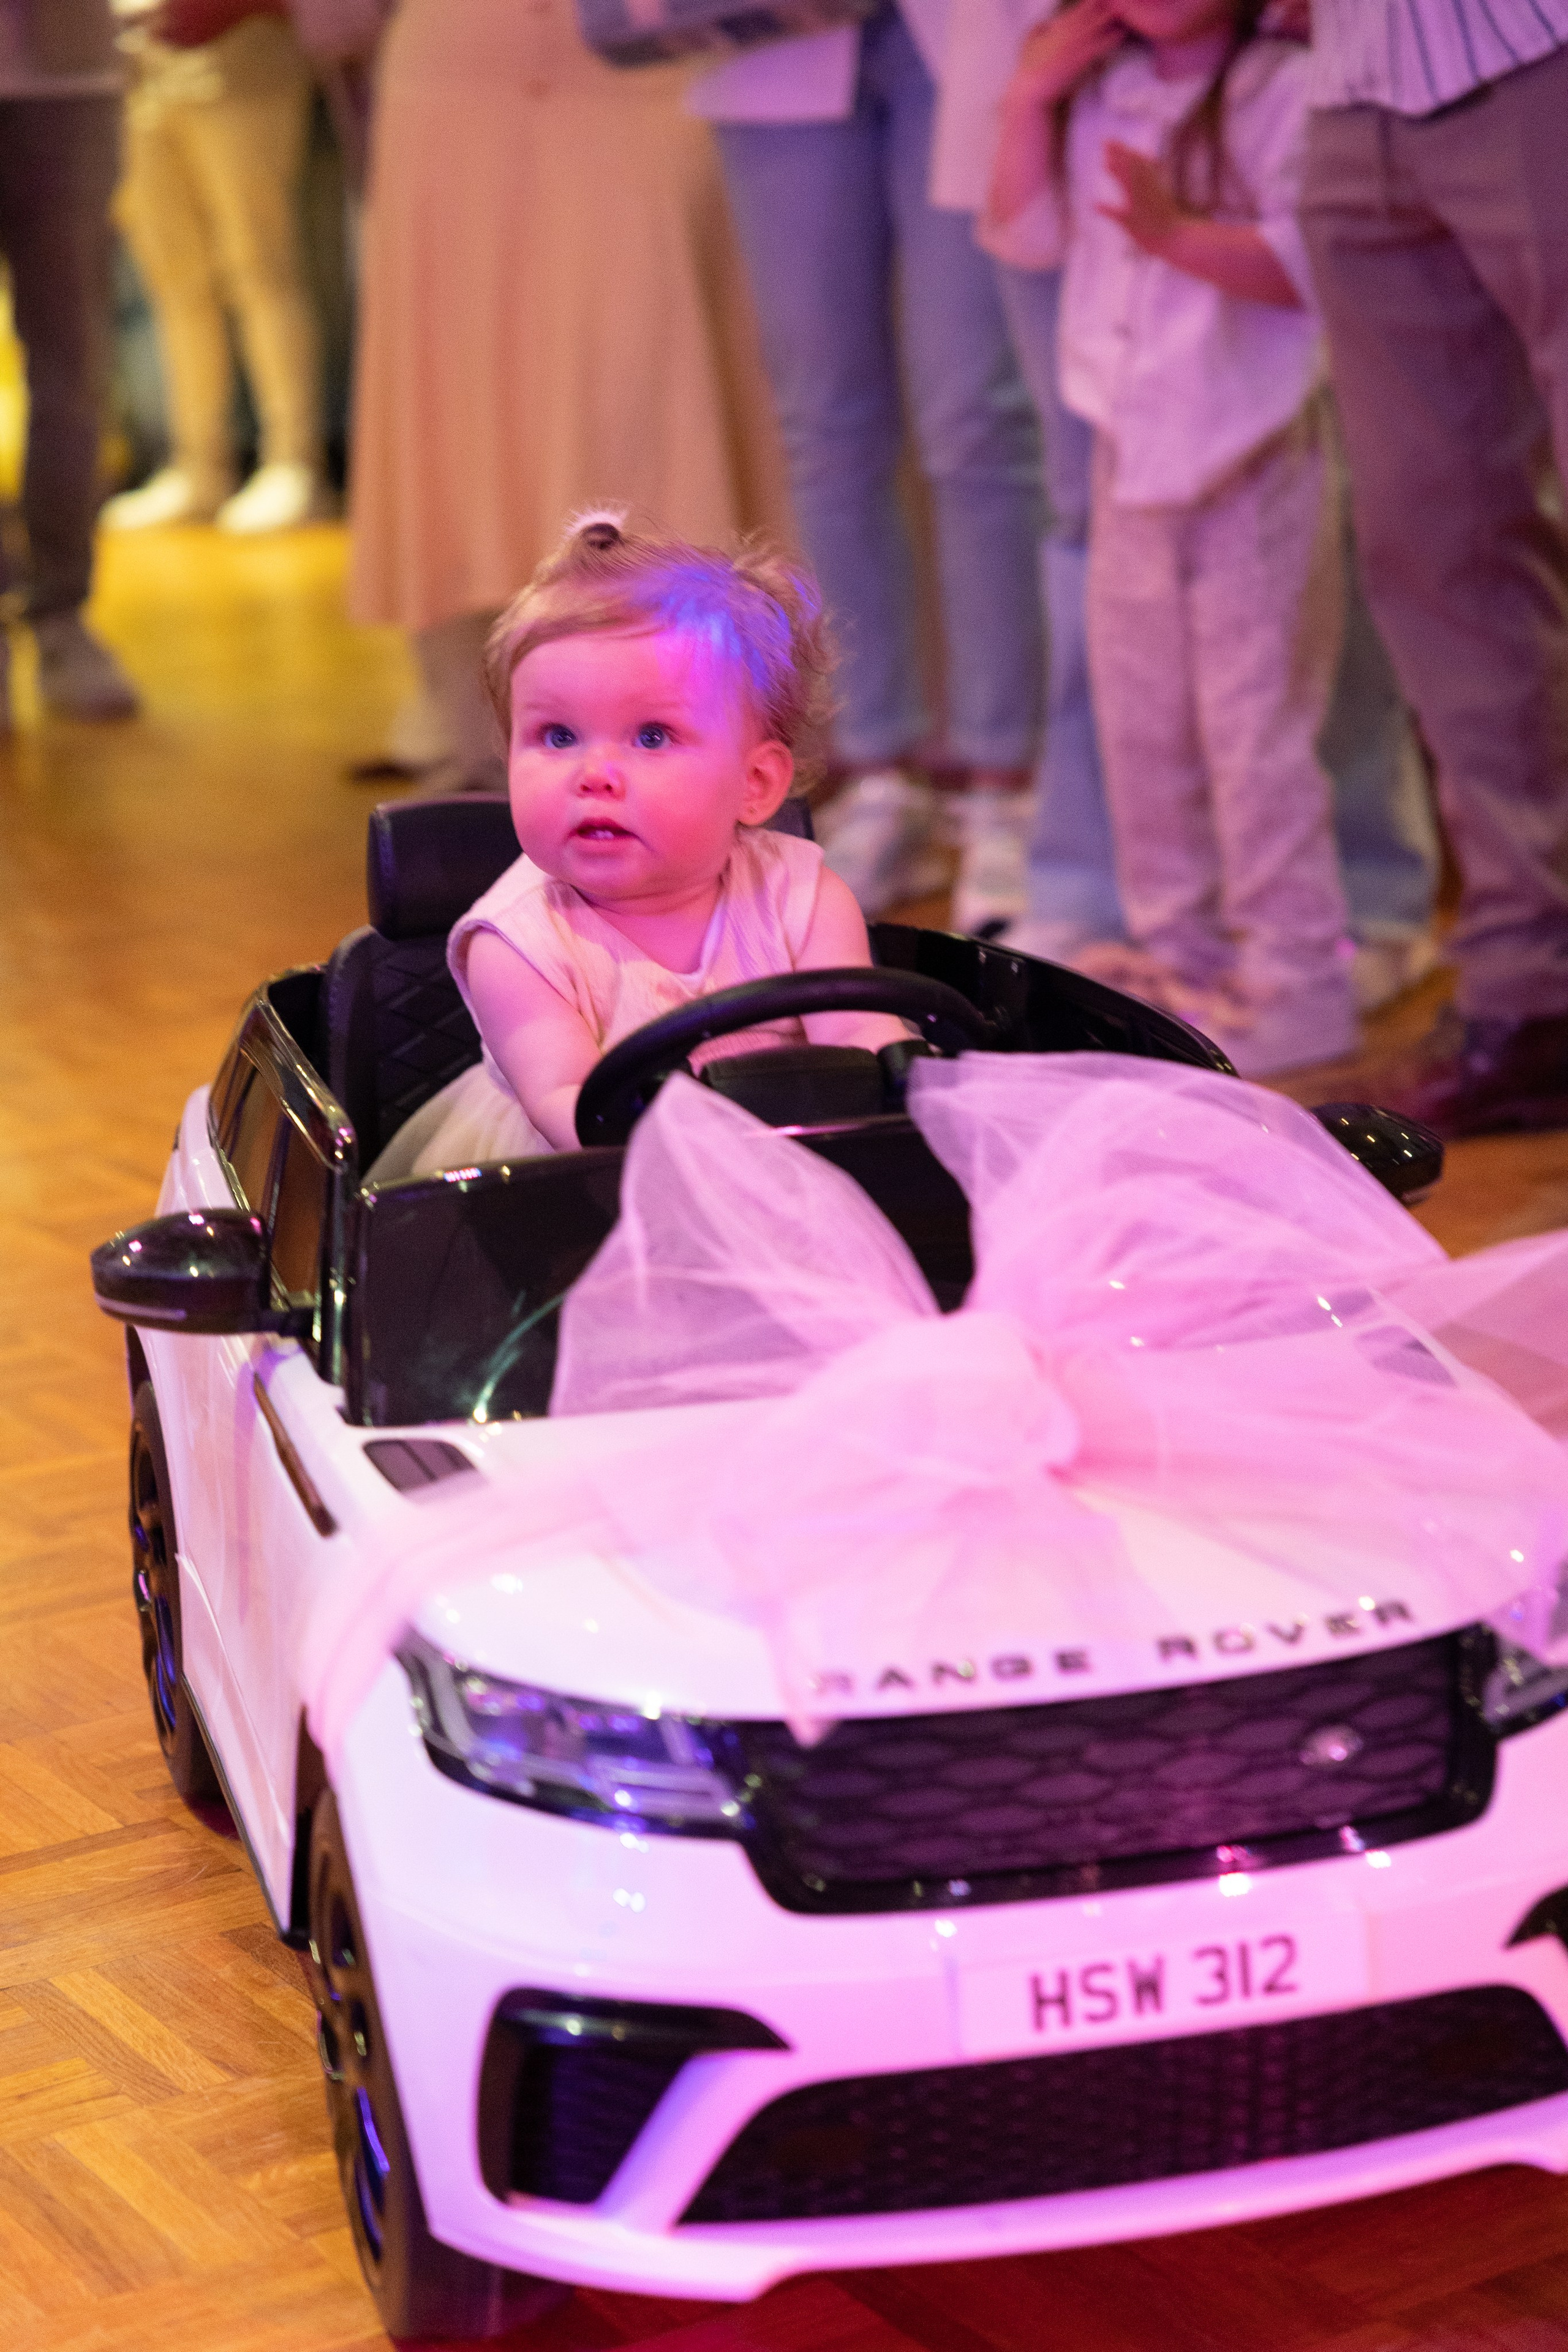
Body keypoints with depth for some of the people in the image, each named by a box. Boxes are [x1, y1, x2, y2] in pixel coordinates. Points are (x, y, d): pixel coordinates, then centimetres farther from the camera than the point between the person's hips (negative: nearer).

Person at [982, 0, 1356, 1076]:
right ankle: (1182, 951, 28)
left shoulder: (1280, 87, -13)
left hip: (1253, 459, -8)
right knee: (1140, 721, 15)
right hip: (1133, 456, 8)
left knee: (1253, 721, -7)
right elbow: (1026, 234, 7)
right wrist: (1029, 102, -3)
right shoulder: (1095, 92, 9)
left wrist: (1177, 231, -31)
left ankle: (1296, 978, 1)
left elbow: (1314, 261, -22)